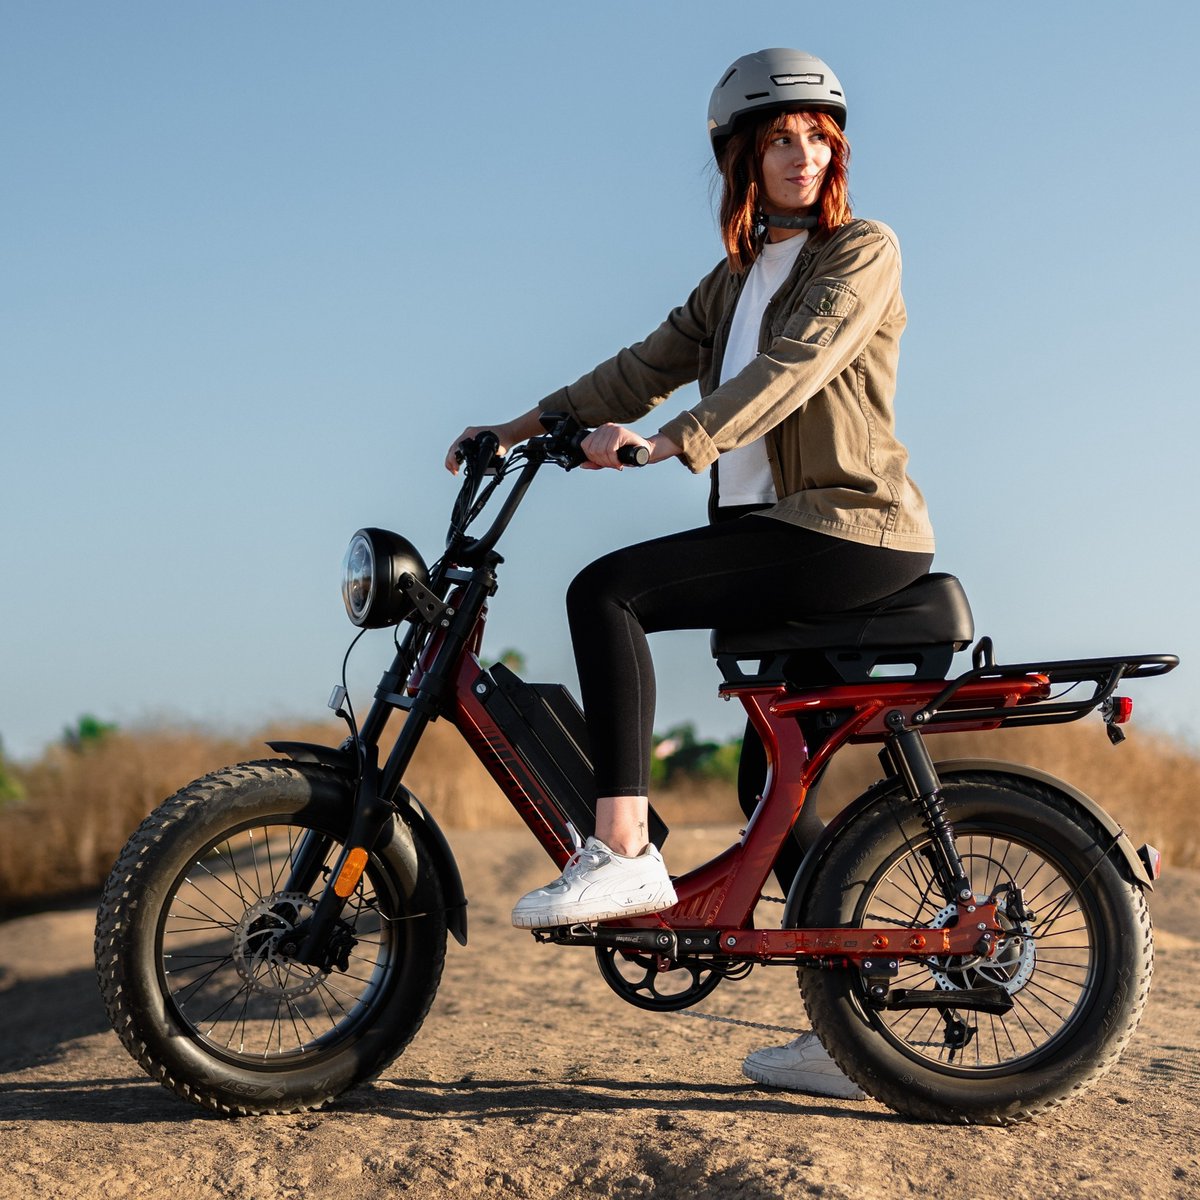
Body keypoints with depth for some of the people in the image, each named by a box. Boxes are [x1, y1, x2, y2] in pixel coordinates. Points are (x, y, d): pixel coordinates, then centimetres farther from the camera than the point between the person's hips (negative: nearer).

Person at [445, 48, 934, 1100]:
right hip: (775, 533, 8)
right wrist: (524, 428, 4)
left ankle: (625, 853, -23)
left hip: (849, 529, -8)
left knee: (608, 591, -22)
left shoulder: (863, 251, -2)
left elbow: (793, 367, -18)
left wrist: (673, 441, -29)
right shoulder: (736, 279, 21)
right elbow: (648, 366, 15)